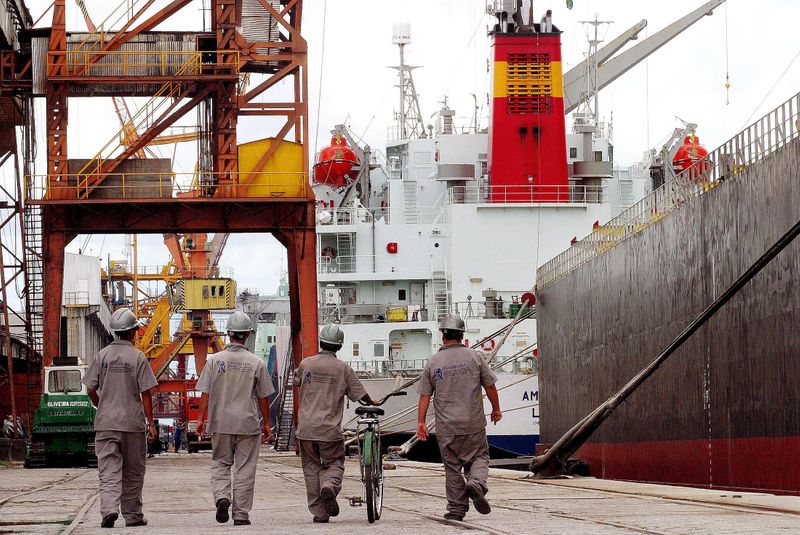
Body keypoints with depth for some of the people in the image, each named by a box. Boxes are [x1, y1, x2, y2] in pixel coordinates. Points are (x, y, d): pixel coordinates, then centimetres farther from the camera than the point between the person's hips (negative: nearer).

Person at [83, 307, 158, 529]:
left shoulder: (102, 355, 4)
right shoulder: (138, 357, -5)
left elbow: (91, 389, 6)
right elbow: (146, 393, -7)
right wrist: (151, 422, -3)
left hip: (105, 421, 2)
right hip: (132, 421, -2)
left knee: (108, 470, -1)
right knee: (132, 473, 10)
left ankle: (109, 508, -21)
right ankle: (132, 515, 16)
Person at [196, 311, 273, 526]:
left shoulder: (215, 360, -3)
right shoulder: (256, 363, -4)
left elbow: (205, 393, -2)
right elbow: (263, 397, 1)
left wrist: (201, 418, 4)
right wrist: (266, 423, 9)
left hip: (221, 422, 1)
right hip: (248, 423, -1)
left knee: (220, 463, 14)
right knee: (245, 469, 5)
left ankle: (222, 497, -10)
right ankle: (241, 514, 5)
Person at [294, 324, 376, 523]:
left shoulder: (305, 364, 1)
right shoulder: (343, 368, -3)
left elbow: (296, 381, 21)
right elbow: (359, 393, 2)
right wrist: (372, 404, 23)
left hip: (306, 427, 2)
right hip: (330, 428, -2)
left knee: (311, 467, 11)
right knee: (334, 463, 13)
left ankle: (319, 512, 8)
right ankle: (330, 486, -20)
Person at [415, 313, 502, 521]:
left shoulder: (433, 363, 1)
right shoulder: (474, 356, -1)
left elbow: (424, 395, 1)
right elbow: (490, 386, 3)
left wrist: (421, 422, 5)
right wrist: (496, 409, 17)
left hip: (446, 428, 1)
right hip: (473, 425, -1)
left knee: (452, 467, 9)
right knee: (479, 457, 12)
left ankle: (456, 508, 9)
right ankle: (476, 482, -18)